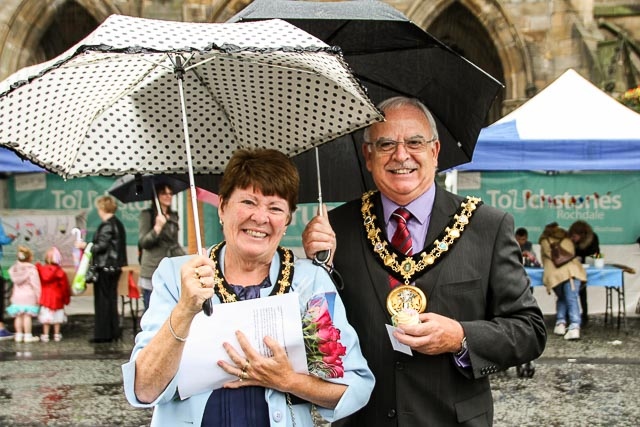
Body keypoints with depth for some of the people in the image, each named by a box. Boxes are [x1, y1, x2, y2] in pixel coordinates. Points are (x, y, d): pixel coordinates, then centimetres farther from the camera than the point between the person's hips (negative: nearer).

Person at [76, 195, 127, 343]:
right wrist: (89, 246, 21)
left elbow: (101, 246, -19)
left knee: (102, 299, -3)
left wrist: (85, 246, -5)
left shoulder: (106, 225, -15)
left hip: (104, 268, -9)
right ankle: (113, 332, 18)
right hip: (115, 267, 9)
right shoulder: (118, 224, 12)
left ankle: (103, 334, 1)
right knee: (111, 299, 14)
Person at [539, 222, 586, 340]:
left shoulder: (545, 242, 23)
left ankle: (560, 323, 6)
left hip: (555, 274, 0)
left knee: (561, 298, 21)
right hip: (572, 271, 0)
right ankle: (574, 326, -26)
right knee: (572, 299, -8)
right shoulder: (567, 240, 27)